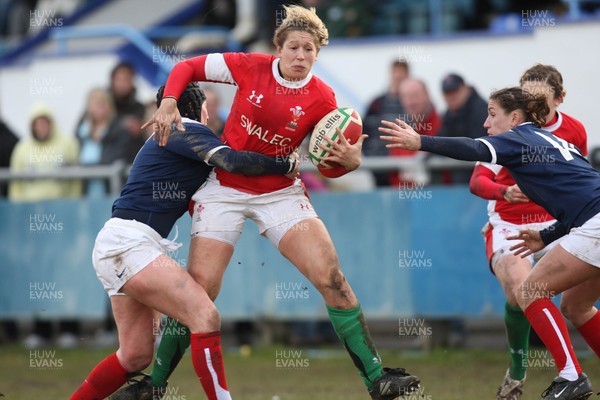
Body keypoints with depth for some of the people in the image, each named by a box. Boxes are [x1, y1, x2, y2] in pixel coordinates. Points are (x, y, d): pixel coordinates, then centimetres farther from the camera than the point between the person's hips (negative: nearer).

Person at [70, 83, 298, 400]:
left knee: (136, 355, 10)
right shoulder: (188, 131, -5)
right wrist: (286, 165, -9)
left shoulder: (169, 137, 26)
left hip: (120, 245, 11)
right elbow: (232, 161, -20)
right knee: (205, 316, -21)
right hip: (127, 243, -11)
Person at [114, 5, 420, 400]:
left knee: (332, 278, -13)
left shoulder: (321, 99, -9)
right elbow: (188, 67, 1)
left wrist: (350, 160, -24)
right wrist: (169, 104, -15)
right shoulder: (250, 67, -9)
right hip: (224, 187, 0)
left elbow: (331, 164, -2)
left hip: (280, 192, 1)